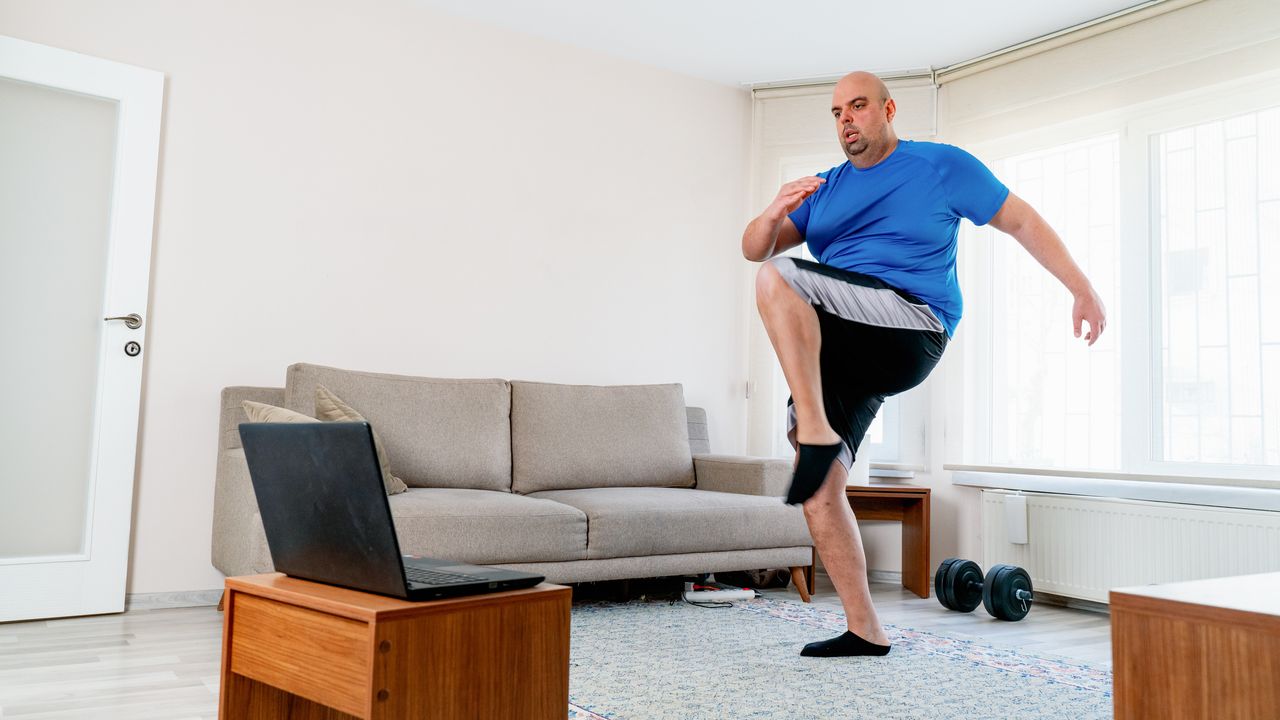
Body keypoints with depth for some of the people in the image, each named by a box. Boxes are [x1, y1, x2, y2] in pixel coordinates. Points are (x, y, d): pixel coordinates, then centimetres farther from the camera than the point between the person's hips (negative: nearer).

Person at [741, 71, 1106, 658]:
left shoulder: (942, 166, 9)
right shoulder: (825, 189, 20)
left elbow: (1021, 221, 12)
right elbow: (752, 248, 13)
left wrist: (1083, 291, 6)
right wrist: (774, 214, -10)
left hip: (910, 330, -6)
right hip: (832, 352, 6)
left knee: (776, 278, -27)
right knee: (819, 487, -4)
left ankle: (817, 430, -30)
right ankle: (864, 630, 5)